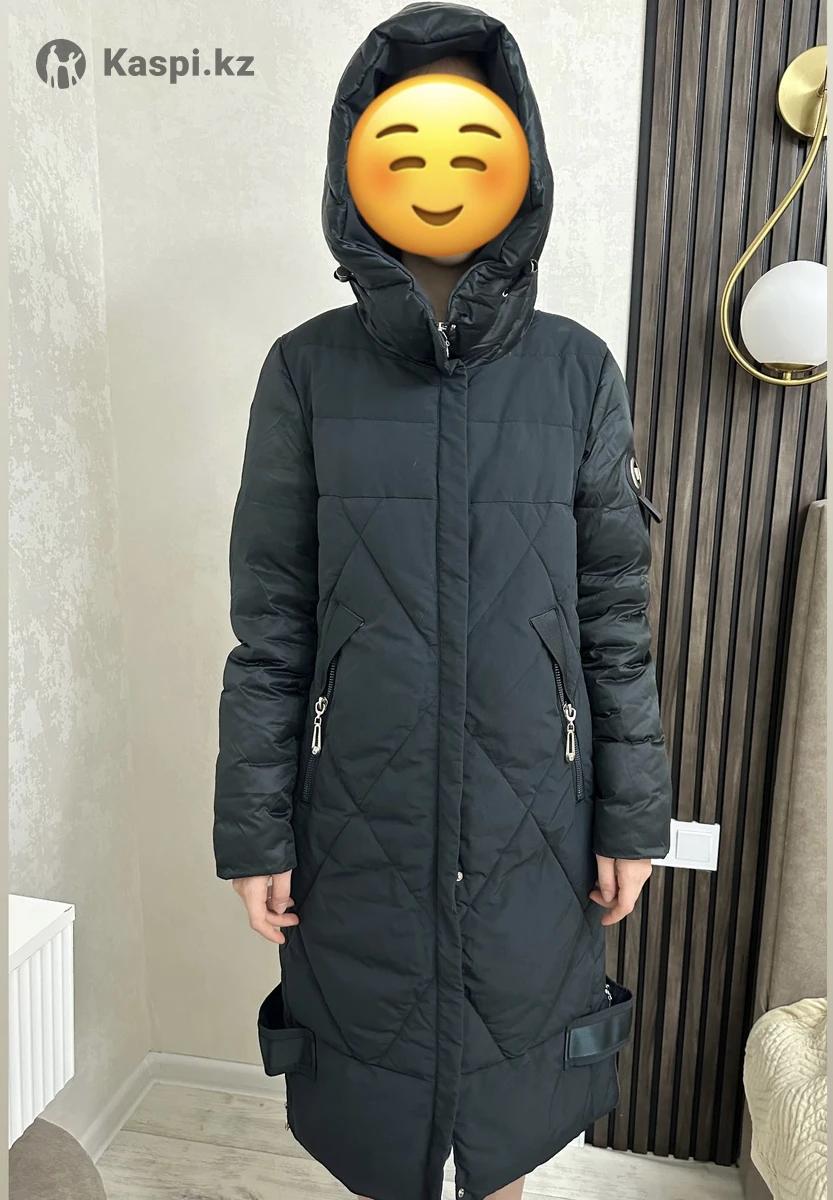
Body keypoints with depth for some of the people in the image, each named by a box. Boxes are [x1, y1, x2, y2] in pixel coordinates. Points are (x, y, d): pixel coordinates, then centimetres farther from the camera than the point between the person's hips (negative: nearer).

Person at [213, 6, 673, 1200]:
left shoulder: (576, 369, -3)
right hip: (361, 818, 0)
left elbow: (617, 615, -1)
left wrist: (633, 816, 0)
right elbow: (270, 625, -4)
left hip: (532, 815, 1)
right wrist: (253, 829, -3)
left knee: (515, 1064, 21)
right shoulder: (308, 370, -4)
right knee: (372, 1060, 20)